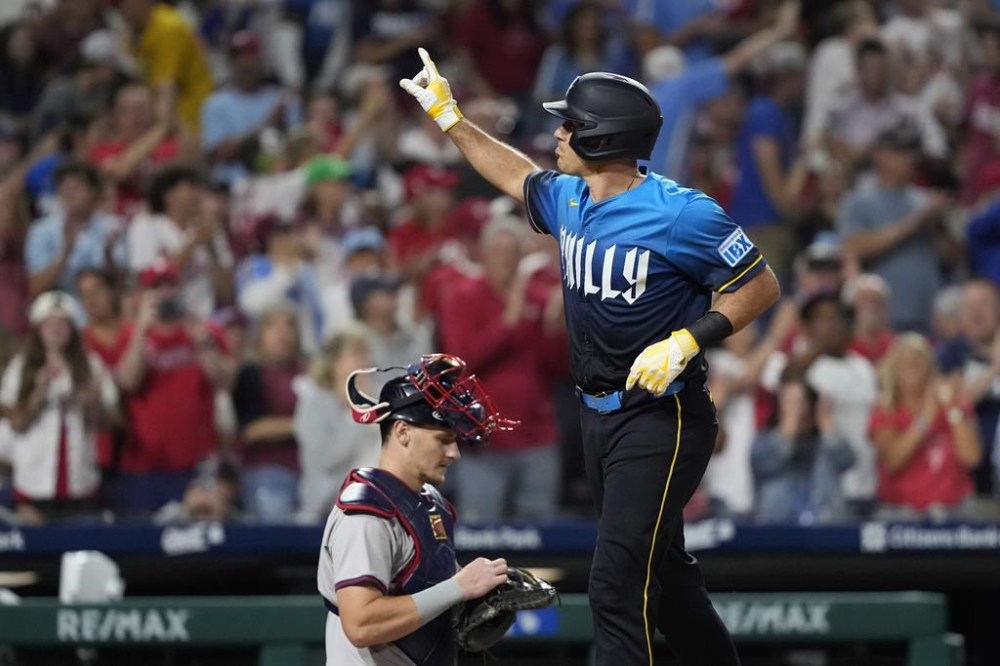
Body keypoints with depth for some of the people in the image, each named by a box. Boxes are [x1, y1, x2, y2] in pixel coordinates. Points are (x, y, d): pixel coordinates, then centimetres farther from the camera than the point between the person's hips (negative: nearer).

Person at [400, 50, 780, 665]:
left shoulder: (681, 213, -18)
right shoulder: (568, 199, 6)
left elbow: (761, 286, -13)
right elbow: (517, 176, 28)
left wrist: (688, 340, -24)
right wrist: (448, 115, 30)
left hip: (662, 418, -8)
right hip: (599, 416, 8)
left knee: (618, 586, -14)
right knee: (662, 571, 18)